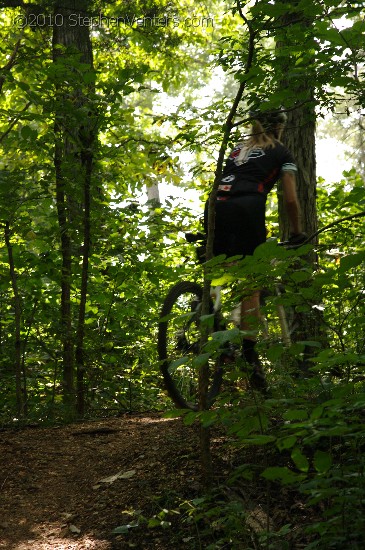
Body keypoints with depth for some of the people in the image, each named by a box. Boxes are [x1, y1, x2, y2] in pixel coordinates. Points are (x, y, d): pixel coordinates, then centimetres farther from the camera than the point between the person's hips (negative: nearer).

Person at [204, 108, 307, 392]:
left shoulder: (238, 148, 32)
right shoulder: (281, 153, 18)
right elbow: (291, 200, 12)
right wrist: (297, 233, 25)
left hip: (214, 208, 5)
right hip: (246, 209, -4)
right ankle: (249, 356, -5)